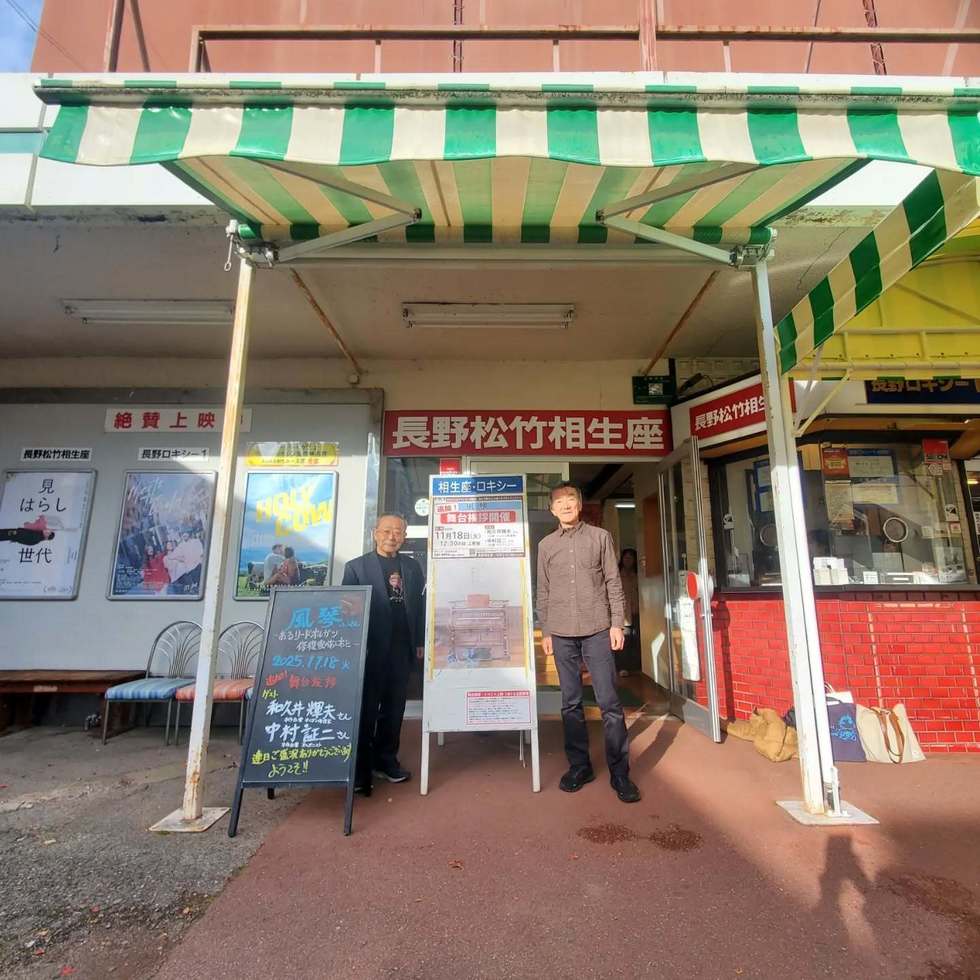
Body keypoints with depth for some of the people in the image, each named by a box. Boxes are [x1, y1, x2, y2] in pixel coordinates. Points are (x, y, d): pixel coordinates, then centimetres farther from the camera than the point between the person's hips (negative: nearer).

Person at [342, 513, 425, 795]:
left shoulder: (413, 567, 10)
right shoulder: (356, 567, 0)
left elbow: (420, 606, 10)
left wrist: (420, 642, 6)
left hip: (402, 649, 3)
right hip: (369, 649, -3)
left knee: (394, 708, 11)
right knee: (365, 709, 5)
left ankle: (386, 760, 25)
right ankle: (360, 768, 16)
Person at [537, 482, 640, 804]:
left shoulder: (600, 537, 5)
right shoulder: (546, 545, 10)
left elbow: (613, 582, 3)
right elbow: (543, 592, 11)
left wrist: (617, 623, -3)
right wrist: (545, 631, 9)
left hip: (597, 629, -2)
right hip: (562, 633, 2)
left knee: (609, 701, 0)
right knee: (571, 703, 8)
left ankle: (619, 772, 12)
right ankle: (579, 765, 22)